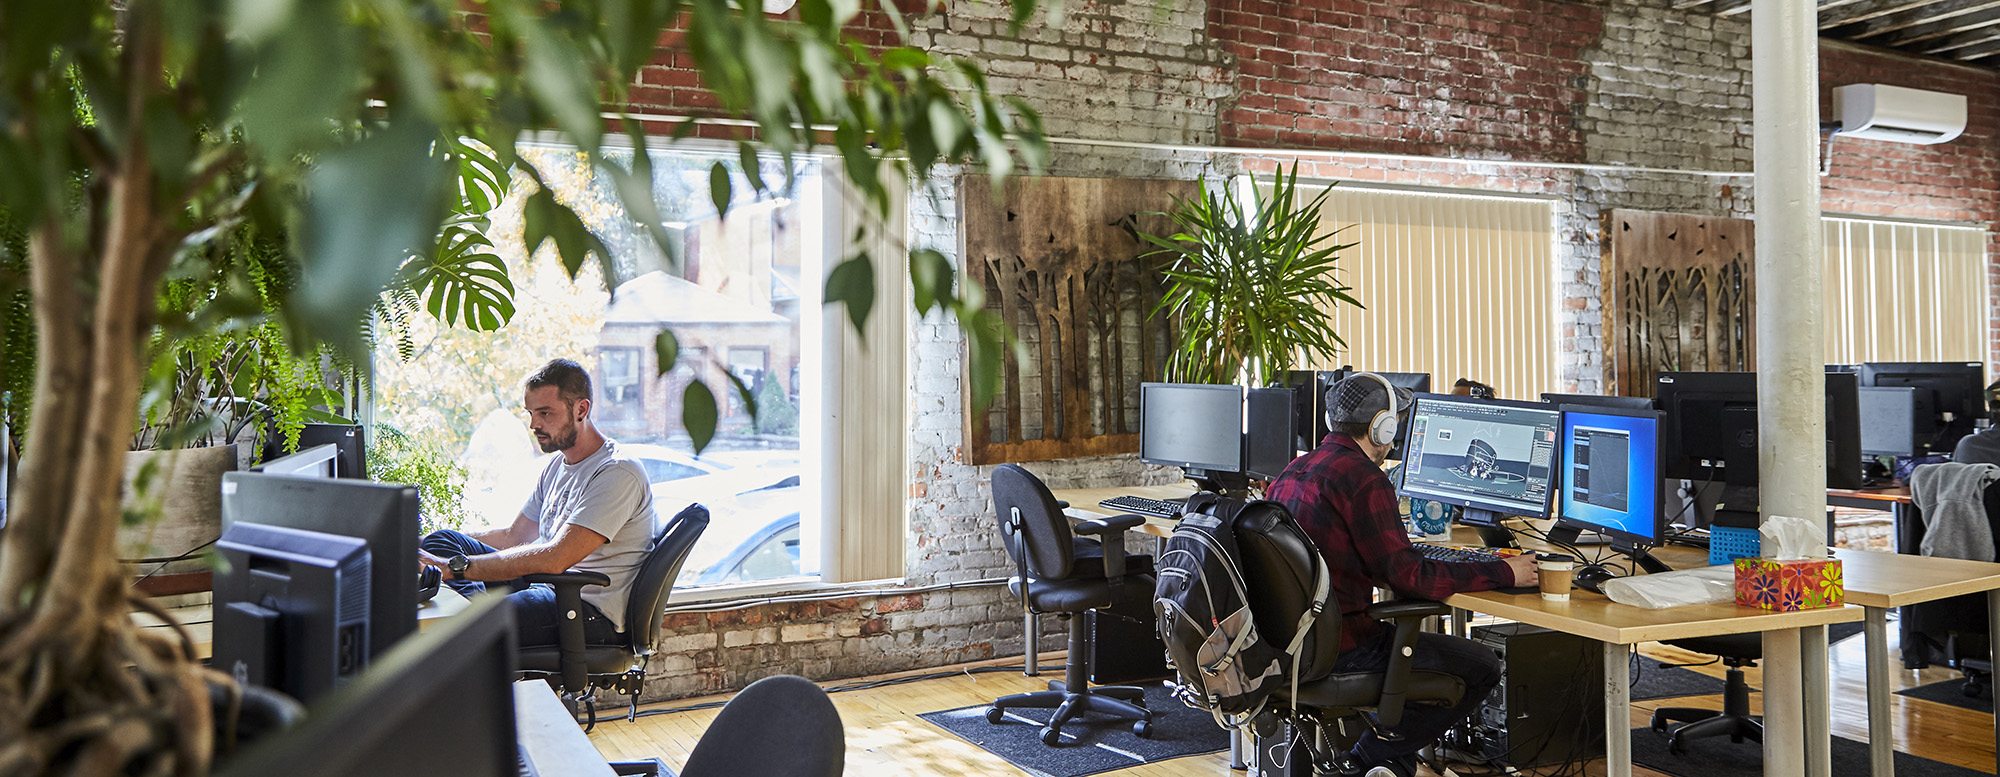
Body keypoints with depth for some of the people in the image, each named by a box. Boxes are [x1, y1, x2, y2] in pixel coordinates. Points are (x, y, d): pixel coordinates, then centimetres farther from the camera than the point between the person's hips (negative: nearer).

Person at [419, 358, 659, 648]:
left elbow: (555, 558, -26)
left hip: (591, 612, -10)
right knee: (441, 539, 4)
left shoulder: (617, 474, -18)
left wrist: (456, 566, -26)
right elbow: (514, 536, 22)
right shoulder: (557, 464, 15)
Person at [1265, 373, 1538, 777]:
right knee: (1481, 667, 0)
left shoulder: (1294, 471, 12)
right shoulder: (1364, 478, -16)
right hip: (1339, 645, -9)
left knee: (1417, 639, 32)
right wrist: (1504, 573, -10)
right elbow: (1407, 576, -18)